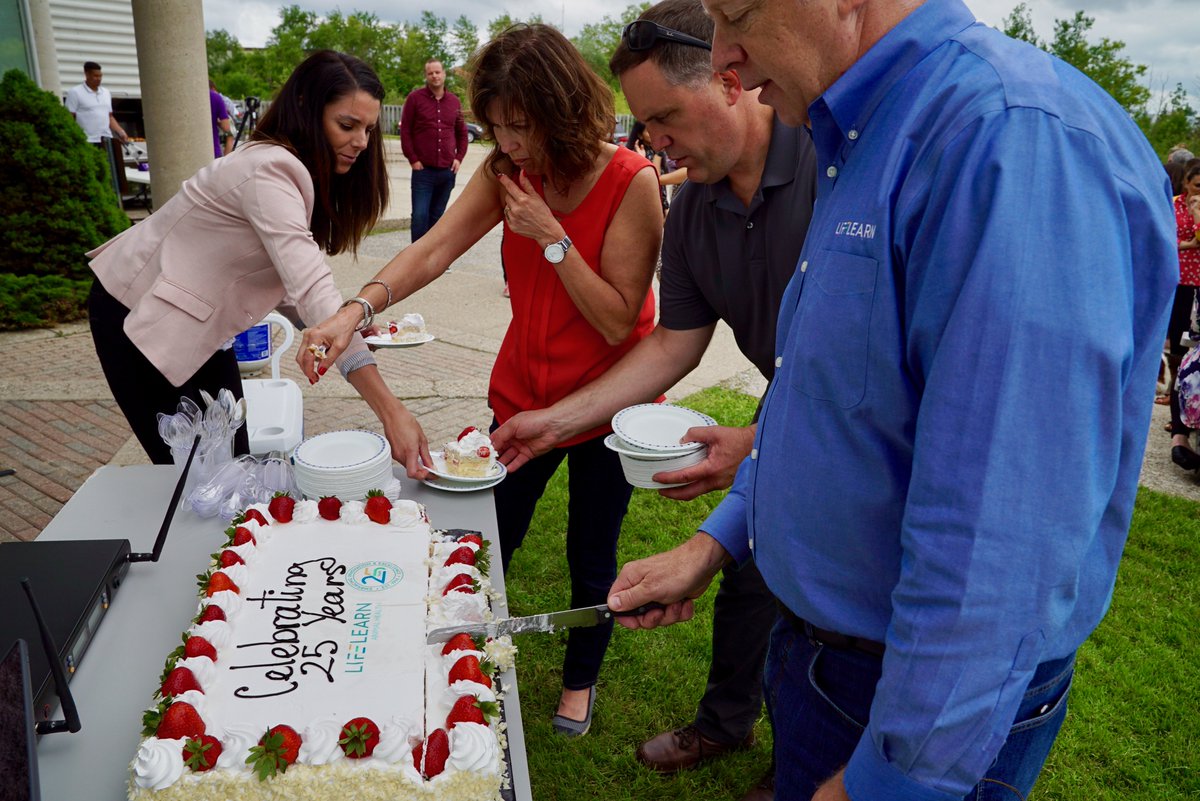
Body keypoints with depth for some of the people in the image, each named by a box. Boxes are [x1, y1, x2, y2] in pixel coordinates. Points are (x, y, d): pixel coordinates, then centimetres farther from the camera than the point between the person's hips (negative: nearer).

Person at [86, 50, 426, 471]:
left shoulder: (294, 172, 0)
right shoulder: (269, 172, -30)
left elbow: (294, 281, 3)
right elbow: (312, 290, -41)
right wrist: (389, 410, -48)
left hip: (197, 319, 8)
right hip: (140, 318, -8)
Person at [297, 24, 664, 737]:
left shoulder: (631, 182, -21)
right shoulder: (509, 172, -7)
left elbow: (618, 321, -22)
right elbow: (435, 249, -17)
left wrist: (550, 237, -28)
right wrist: (358, 310, -32)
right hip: (522, 393, 4)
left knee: (591, 558, 13)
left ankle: (581, 677, 41)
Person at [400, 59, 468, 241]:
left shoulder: (454, 101, 11)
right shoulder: (415, 98, 0)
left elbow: (462, 132, 17)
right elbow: (405, 130, -1)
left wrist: (459, 158, 5)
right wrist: (412, 159, -8)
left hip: (448, 171, 4)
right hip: (423, 170, -3)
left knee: (437, 216, 9)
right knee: (420, 215, -10)